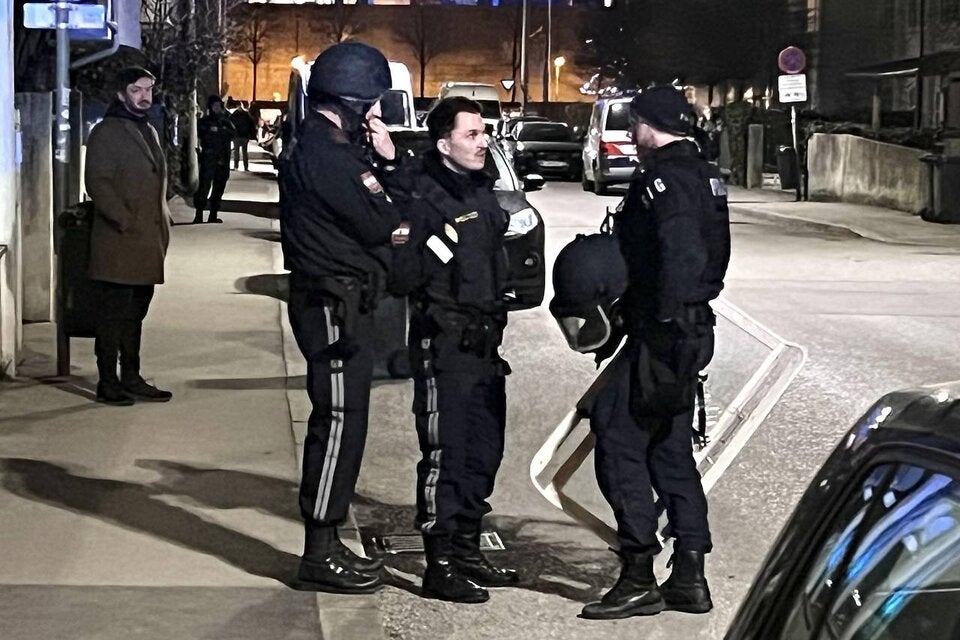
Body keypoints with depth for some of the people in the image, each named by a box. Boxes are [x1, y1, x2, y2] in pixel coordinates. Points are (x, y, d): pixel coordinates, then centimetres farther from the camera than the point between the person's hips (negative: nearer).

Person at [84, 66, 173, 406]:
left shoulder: (149, 132, 19)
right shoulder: (106, 132, -7)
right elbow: (97, 182, -14)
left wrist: (162, 223, 14)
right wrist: (125, 221, -19)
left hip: (147, 243, 8)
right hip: (118, 243, -8)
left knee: (135, 314, 13)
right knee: (114, 315, -4)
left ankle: (131, 379, 19)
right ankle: (108, 384, 1)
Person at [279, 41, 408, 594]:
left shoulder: (331, 146, 17)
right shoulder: (324, 154, -16)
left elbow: (386, 208, 17)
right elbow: (377, 223, -19)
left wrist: (386, 160, 2)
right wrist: (378, 179, 1)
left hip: (343, 304, 11)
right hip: (335, 305, -11)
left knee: (341, 423, 15)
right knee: (339, 423, -8)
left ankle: (327, 542, 23)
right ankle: (321, 554, -3)